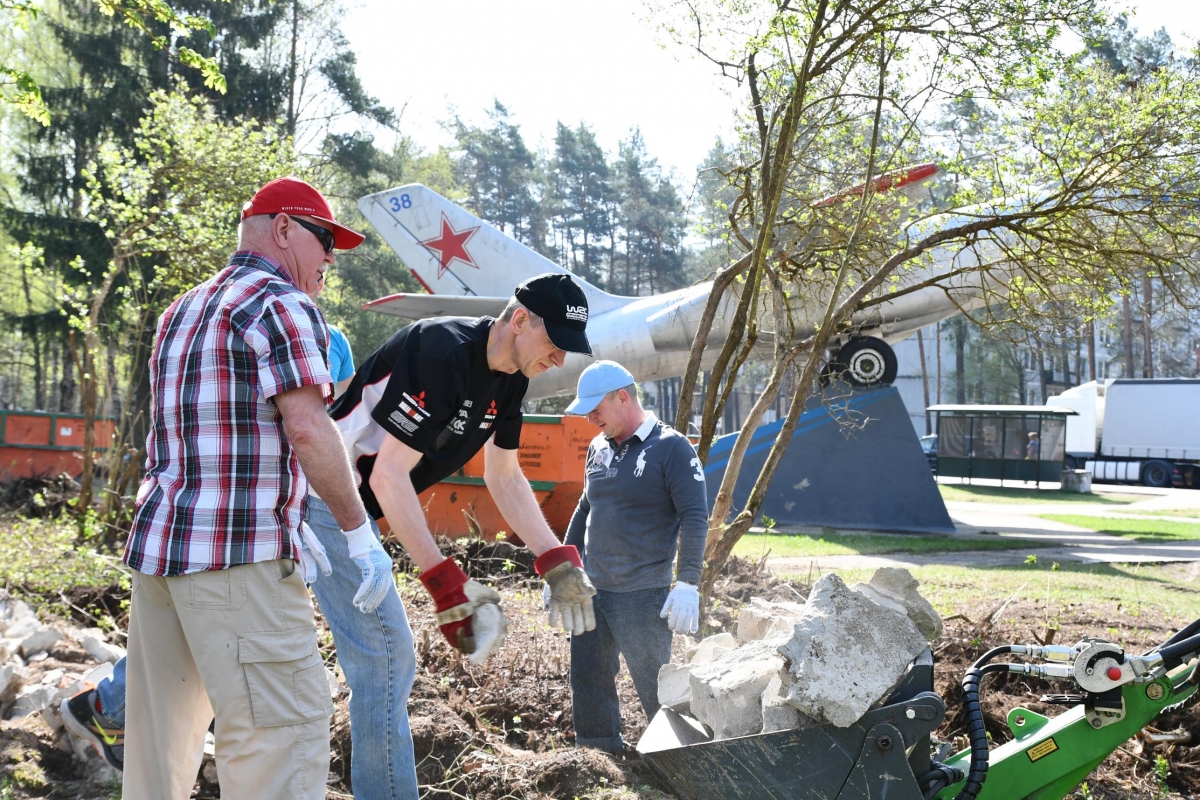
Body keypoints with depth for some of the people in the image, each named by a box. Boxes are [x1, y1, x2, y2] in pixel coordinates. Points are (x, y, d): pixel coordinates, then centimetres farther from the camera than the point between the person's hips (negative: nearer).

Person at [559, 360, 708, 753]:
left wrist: (687, 585, -20)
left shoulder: (671, 448, -9)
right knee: (588, 682, 11)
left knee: (656, 687, 0)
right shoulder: (599, 447, 12)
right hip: (590, 590, 7)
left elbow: (695, 518, -13)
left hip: (642, 597, -7)